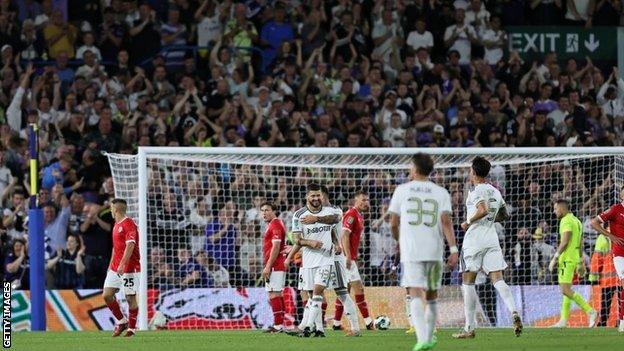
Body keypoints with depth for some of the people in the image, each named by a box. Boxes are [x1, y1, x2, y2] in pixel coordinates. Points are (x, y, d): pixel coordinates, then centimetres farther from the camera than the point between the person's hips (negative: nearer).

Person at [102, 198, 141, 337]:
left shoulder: (129, 224, -13)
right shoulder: (116, 225, 16)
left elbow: (130, 246, -22)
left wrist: (122, 265, -28)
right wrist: (111, 264, 23)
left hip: (129, 268, -9)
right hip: (115, 268, 9)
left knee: (131, 298, -2)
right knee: (106, 295, 1)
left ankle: (131, 328, 6)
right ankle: (121, 321, 16)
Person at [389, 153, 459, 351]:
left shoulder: (402, 190, 6)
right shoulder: (441, 193, 8)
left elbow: (393, 223, 8)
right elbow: (446, 221, -5)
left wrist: (399, 241, 28)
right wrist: (453, 249, -9)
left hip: (410, 251, -2)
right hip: (435, 251, 2)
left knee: (416, 295, -10)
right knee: (431, 296, 18)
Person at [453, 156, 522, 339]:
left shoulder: (477, 191, -10)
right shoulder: (495, 192, 14)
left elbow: (483, 210, -26)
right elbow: (504, 215, 24)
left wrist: (468, 222, -12)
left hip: (474, 238, -6)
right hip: (492, 238, 6)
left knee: (468, 282, 2)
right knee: (498, 279, -1)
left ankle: (469, 327, 3)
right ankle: (513, 312, -26)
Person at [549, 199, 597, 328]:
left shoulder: (566, 221, -11)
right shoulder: (576, 221, 19)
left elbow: (565, 241, -20)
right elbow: (580, 244, 21)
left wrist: (555, 258, -17)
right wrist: (581, 262, 23)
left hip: (567, 259, -10)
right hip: (575, 258, 10)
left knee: (566, 290, -14)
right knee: (566, 289, 11)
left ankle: (590, 311, -19)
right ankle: (563, 320, 11)